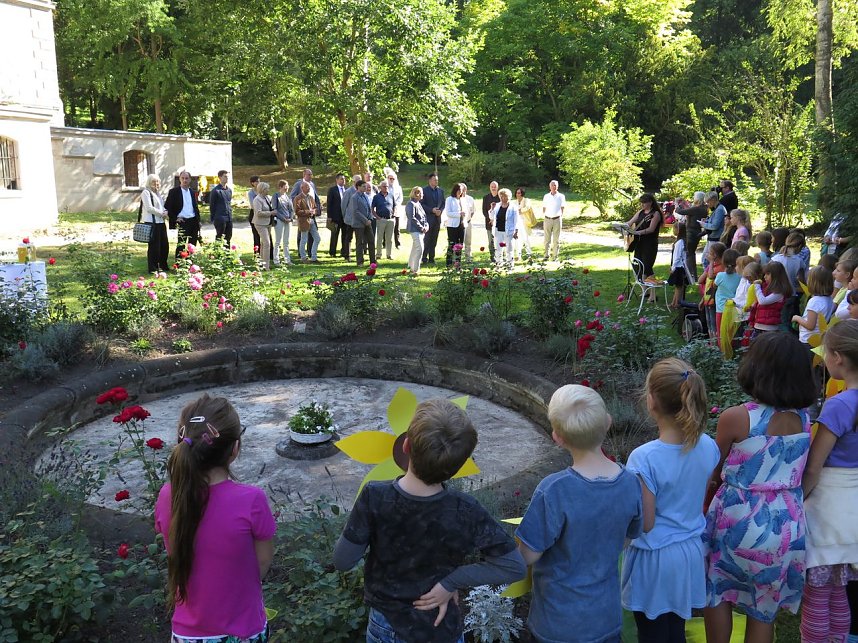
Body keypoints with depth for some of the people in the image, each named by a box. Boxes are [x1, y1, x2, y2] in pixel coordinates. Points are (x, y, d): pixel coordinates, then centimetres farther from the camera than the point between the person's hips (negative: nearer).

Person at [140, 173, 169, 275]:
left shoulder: (157, 193, 21)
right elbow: (149, 208, -14)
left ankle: (162, 266, 22)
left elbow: (162, 206, 26)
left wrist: (165, 212, 4)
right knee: (154, 246, -5)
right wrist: (161, 213, -10)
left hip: (161, 222, 8)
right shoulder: (146, 192, -5)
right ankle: (153, 269, 4)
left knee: (164, 246, 9)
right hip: (151, 222, -8)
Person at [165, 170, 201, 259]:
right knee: (181, 245, -5)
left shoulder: (192, 192, 14)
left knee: (193, 245, 9)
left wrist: (198, 220, 12)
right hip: (182, 221, -5)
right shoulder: (174, 191, -3)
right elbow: (167, 206, -3)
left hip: (193, 221, 6)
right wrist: (175, 218, -9)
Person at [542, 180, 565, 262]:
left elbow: (562, 209, 6)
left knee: (556, 239, 2)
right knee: (547, 239, 1)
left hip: (557, 219, -1)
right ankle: (546, 256, 5)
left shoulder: (561, 196, 3)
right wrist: (543, 221, 6)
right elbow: (544, 209, 10)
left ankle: (555, 256, 6)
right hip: (547, 219, 1)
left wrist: (561, 220, 1)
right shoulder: (546, 197, 7)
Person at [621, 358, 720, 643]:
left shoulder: (644, 458, -28)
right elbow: (701, 501, 4)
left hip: (654, 558, -5)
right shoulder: (708, 447, -10)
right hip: (690, 553, 5)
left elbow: (645, 523, -19)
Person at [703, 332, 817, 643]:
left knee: (718, 593, 21)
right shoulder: (803, 420, -5)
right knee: (764, 610, 19)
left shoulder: (735, 418, -19)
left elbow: (714, 474, -6)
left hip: (739, 521, -4)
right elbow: (802, 476, 5)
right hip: (787, 527, 4)